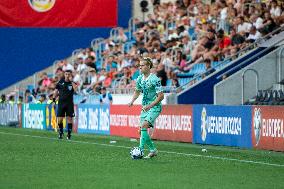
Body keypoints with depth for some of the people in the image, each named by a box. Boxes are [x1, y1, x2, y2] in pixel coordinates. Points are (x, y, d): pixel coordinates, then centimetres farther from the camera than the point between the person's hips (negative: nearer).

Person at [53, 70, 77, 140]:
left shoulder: (72, 83, 0)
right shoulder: (60, 82, 5)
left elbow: (75, 89, -20)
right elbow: (56, 91, 13)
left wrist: (71, 81, -20)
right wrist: (54, 99, 7)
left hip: (69, 103, -1)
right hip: (61, 102, 1)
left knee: (69, 118, -4)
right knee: (60, 119, -2)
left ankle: (69, 134, 3)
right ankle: (60, 133, 13)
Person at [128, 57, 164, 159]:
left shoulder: (154, 79, -17)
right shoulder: (140, 79, 5)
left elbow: (161, 96, -18)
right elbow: (137, 91, 22)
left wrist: (150, 105, -23)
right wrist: (132, 101, 5)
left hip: (154, 107, -8)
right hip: (145, 107, 8)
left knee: (144, 125, -24)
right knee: (141, 130, 6)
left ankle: (140, 150, -23)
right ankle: (153, 150, 21)